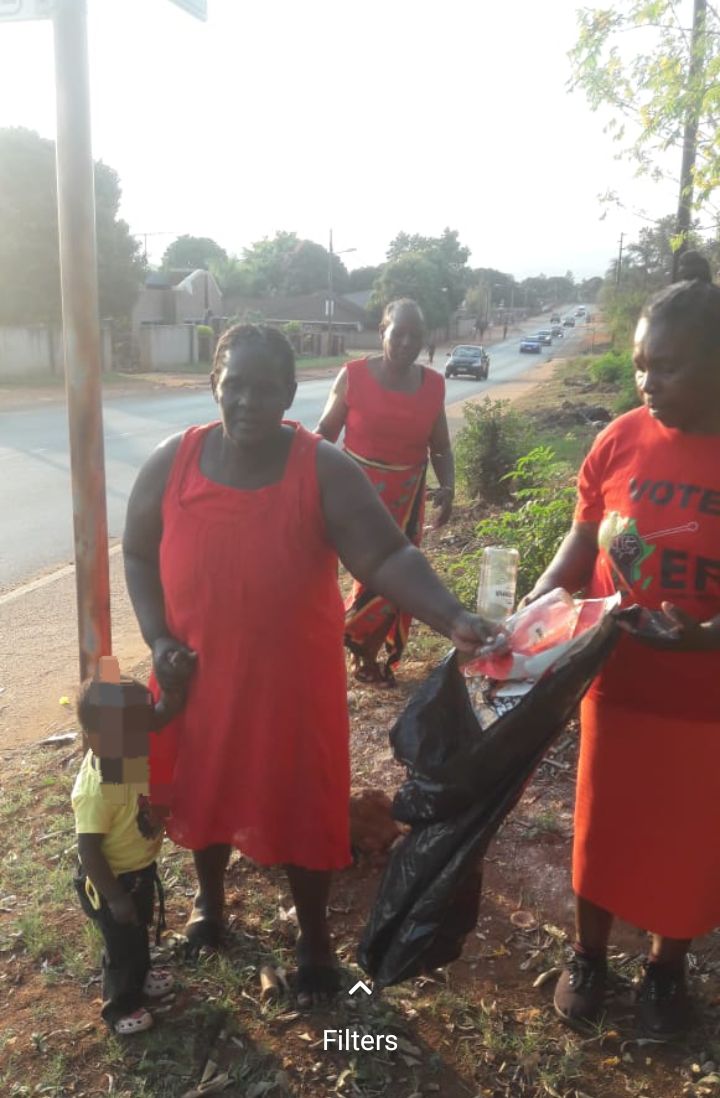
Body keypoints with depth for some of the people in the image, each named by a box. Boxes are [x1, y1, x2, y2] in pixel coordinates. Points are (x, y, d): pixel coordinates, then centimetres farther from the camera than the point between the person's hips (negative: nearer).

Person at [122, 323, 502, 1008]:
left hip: (294, 678, -2)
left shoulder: (324, 470, -15)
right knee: (203, 792, 22)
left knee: (302, 806, 11)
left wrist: (453, 620, -38)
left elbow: (386, 557, -23)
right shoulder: (171, 463, -7)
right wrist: (158, 637, -7)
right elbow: (139, 554, 4)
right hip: (198, 675, 3)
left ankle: (314, 936, 36)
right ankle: (209, 896, 52)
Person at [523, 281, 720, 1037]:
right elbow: (582, 541, 4)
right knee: (601, 825, 17)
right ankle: (589, 956, 42)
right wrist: (539, 602, -12)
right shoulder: (621, 441, -6)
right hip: (617, 679, 2)